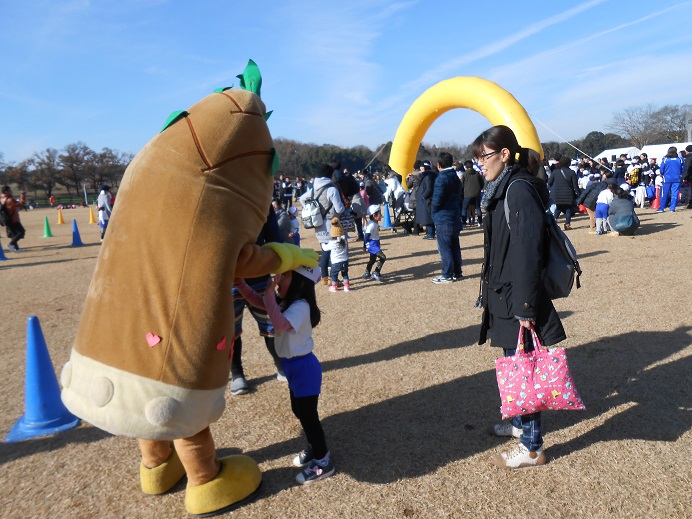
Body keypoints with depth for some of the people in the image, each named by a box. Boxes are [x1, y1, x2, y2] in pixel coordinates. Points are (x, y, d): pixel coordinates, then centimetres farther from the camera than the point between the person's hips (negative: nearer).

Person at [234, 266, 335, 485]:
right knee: (300, 411, 23)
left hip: (304, 367, -10)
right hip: (293, 366, 10)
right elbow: (255, 299, 5)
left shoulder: (300, 307, -26)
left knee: (308, 415, 3)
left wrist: (269, 294, -38)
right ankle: (314, 449, 41)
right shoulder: (287, 301, 2)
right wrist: (239, 281, -9)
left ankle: (323, 461, 19)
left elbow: (280, 325, -43)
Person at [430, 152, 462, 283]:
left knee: (444, 248, -2)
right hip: (455, 217, 9)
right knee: (455, 246, 14)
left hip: (443, 219, -9)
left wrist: (433, 211, -3)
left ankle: (447, 275, 2)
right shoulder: (456, 178, 13)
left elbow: (437, 199, -20)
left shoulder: (442, 178, -15)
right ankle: (457, 273, 21)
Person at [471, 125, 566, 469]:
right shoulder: (502, 189, 11)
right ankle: (520, 423, 40)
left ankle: (532, 448, 18)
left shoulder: (520, 189, -18)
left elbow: (527, 253, -23)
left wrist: (525, 307, -23)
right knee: (513, 363, 21)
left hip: (518, 298, -9)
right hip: (504, 295, 9)